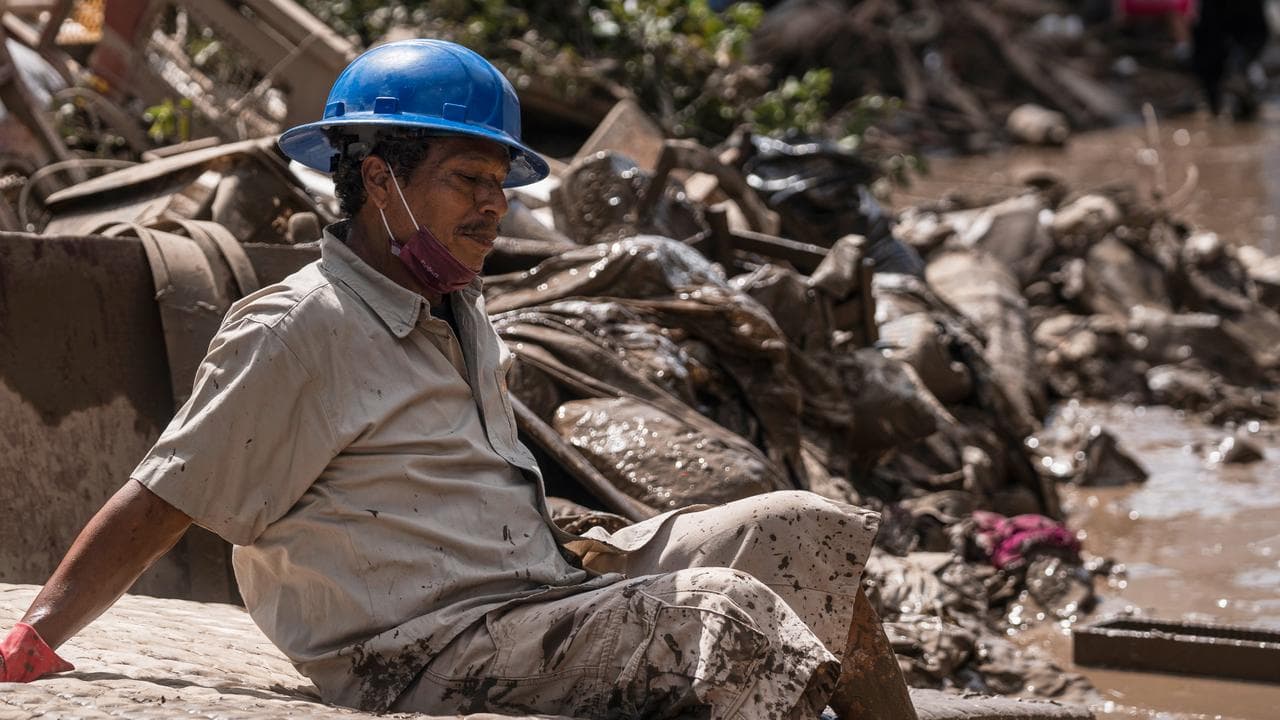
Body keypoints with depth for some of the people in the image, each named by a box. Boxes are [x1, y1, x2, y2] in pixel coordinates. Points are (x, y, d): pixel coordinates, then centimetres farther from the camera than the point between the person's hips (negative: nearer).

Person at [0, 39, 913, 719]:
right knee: (730, 613, -25)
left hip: (546, 593, 10)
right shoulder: (297, 332, -12)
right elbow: (158, 504, -12)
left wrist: (570, 549, 18)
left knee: (805, 533, 7)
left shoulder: (461, 317, 16)